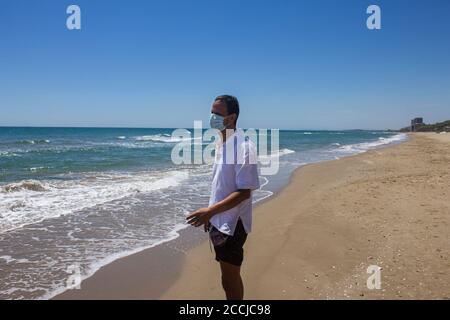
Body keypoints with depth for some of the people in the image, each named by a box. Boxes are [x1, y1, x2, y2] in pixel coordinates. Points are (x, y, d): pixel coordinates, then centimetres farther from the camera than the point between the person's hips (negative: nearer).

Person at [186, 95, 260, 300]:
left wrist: (210, 210, -26)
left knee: (231, 277, 4)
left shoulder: (243, 146, -20)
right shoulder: (221, 142, 8)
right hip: (219, 221, 8)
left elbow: (244, 192, -22)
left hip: (232, 223, -8)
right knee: (227, 275, 20)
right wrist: (210, 214, 17)